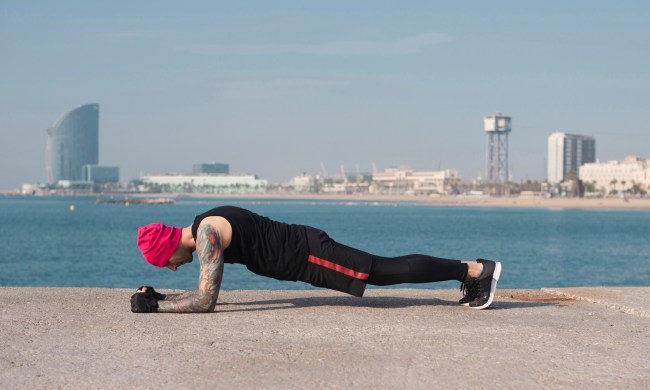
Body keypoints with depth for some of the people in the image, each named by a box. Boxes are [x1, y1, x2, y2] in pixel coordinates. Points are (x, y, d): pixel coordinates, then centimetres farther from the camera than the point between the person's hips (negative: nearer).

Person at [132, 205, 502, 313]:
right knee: (388, 270, 14)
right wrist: (160, 296, 12)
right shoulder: (204, 228, 11)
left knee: (391, 270, -5)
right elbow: (207, 288, 23)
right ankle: (469, 270, 22)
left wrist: (155, 306, -17)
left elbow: (205, 300, -25)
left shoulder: (207, 234, -19)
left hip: (310, 257, -8)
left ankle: (477, 269, -1)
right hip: (303, 251, 8)